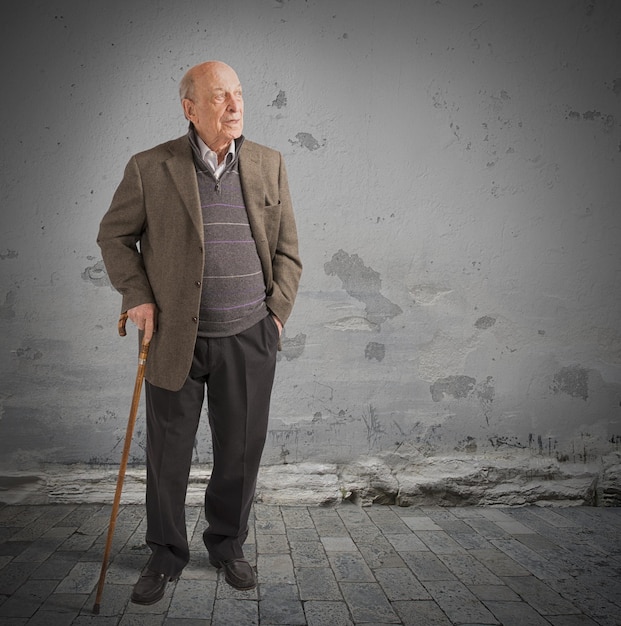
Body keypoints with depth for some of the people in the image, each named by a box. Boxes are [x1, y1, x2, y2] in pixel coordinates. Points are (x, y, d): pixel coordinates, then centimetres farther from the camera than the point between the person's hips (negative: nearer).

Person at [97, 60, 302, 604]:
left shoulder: (269, 164, 4)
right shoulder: (150, 168, -3)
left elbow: (287, 249, 8)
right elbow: (114, 234, 8)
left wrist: (276, 313, 3)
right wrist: (136, 296, -3)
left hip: (249, 340, 2)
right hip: (175, 338, -1)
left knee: (241, 452, 12)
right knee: (168, 454, 10)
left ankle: (228, 545, 35)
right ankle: (166, 555, 32)